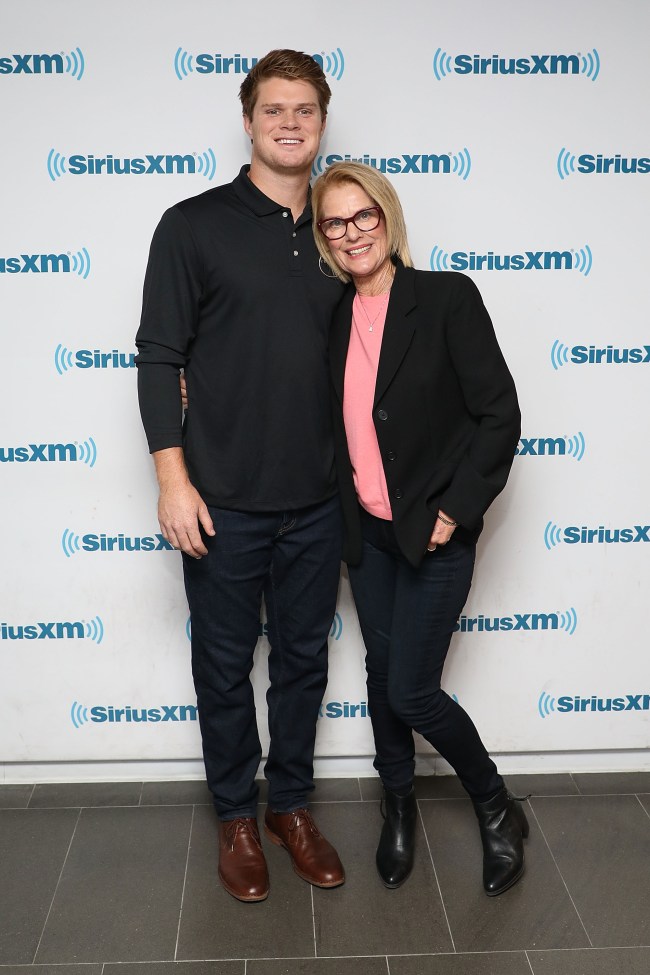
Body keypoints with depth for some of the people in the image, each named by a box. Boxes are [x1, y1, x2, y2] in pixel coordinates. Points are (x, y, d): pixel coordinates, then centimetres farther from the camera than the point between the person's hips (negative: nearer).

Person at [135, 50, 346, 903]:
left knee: (303, 659, 15)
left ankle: (292, 804, 34)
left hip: (317, 503, 4)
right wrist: (174, 480, -12)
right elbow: (159, 358, -6)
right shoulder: (194, 225, -5)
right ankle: (237, 815, 31)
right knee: (225, 665, 11)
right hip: (223, 503, -3)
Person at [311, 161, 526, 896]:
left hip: (434, 532, -5)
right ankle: (399, 805, 39)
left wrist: (455, 511, -14)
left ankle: (498, 810, 22)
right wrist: (344, 510, 2)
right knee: (381, 672, 16)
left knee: (411, 691, -3)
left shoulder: (447, 297, -12)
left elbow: (499, 414, -13)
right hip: (367, 530, 5)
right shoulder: (335, 317, 3)